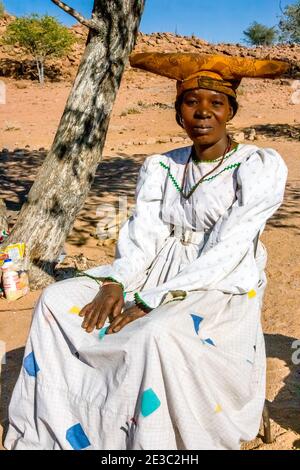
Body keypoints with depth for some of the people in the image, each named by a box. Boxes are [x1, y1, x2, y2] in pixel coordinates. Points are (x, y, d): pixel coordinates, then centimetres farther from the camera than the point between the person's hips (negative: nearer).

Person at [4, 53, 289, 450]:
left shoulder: (260, 165, -8)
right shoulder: (160, 167, 7)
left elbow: (228, 251, -17)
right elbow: (141, 237, 1)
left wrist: (151, 302, -22)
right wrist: (114, 284, -19)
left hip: (223, 293, -5)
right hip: (157, 281, 5)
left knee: (157, 334, -36)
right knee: (57, 300, -10)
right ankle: (46, 436, 0)